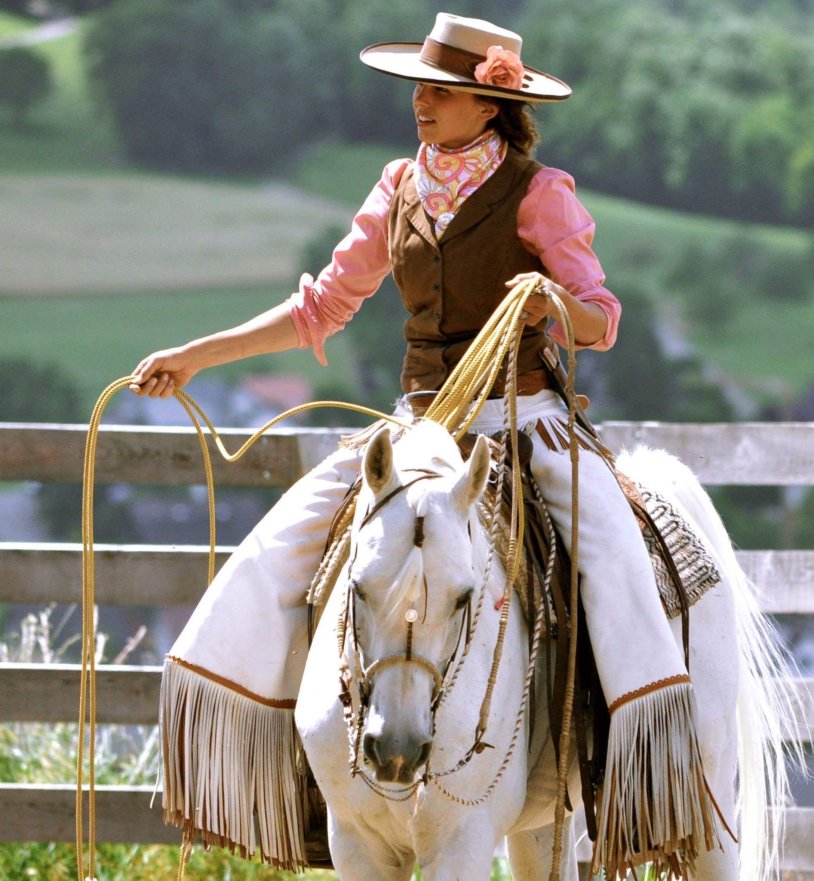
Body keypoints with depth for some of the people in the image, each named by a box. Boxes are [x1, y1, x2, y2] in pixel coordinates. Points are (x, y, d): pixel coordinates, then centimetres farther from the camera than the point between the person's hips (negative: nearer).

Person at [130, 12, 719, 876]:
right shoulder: (401, 190, 10)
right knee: (270, 559, -6)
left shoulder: (536, 193, -4)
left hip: (526, 416, -5)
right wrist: (193, 357, 16)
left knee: (609, 550, -31)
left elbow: (601, 319, -8)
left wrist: (554, 303, -31)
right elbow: (322, 306, 17)